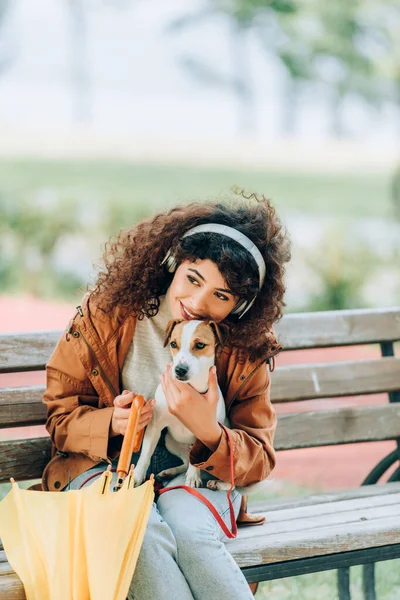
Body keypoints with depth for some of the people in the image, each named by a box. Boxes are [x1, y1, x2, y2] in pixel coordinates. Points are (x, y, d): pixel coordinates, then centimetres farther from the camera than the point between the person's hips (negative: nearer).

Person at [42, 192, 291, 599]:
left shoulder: (245, 350, -3)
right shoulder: (108, 312, -5)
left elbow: (258, 461, -1)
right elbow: (60, 413, 3)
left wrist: (207, 432, -24)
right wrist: (111, 423, -21)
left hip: (196, 474, 0)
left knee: (189, 530, -36)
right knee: (143, 532, -35)